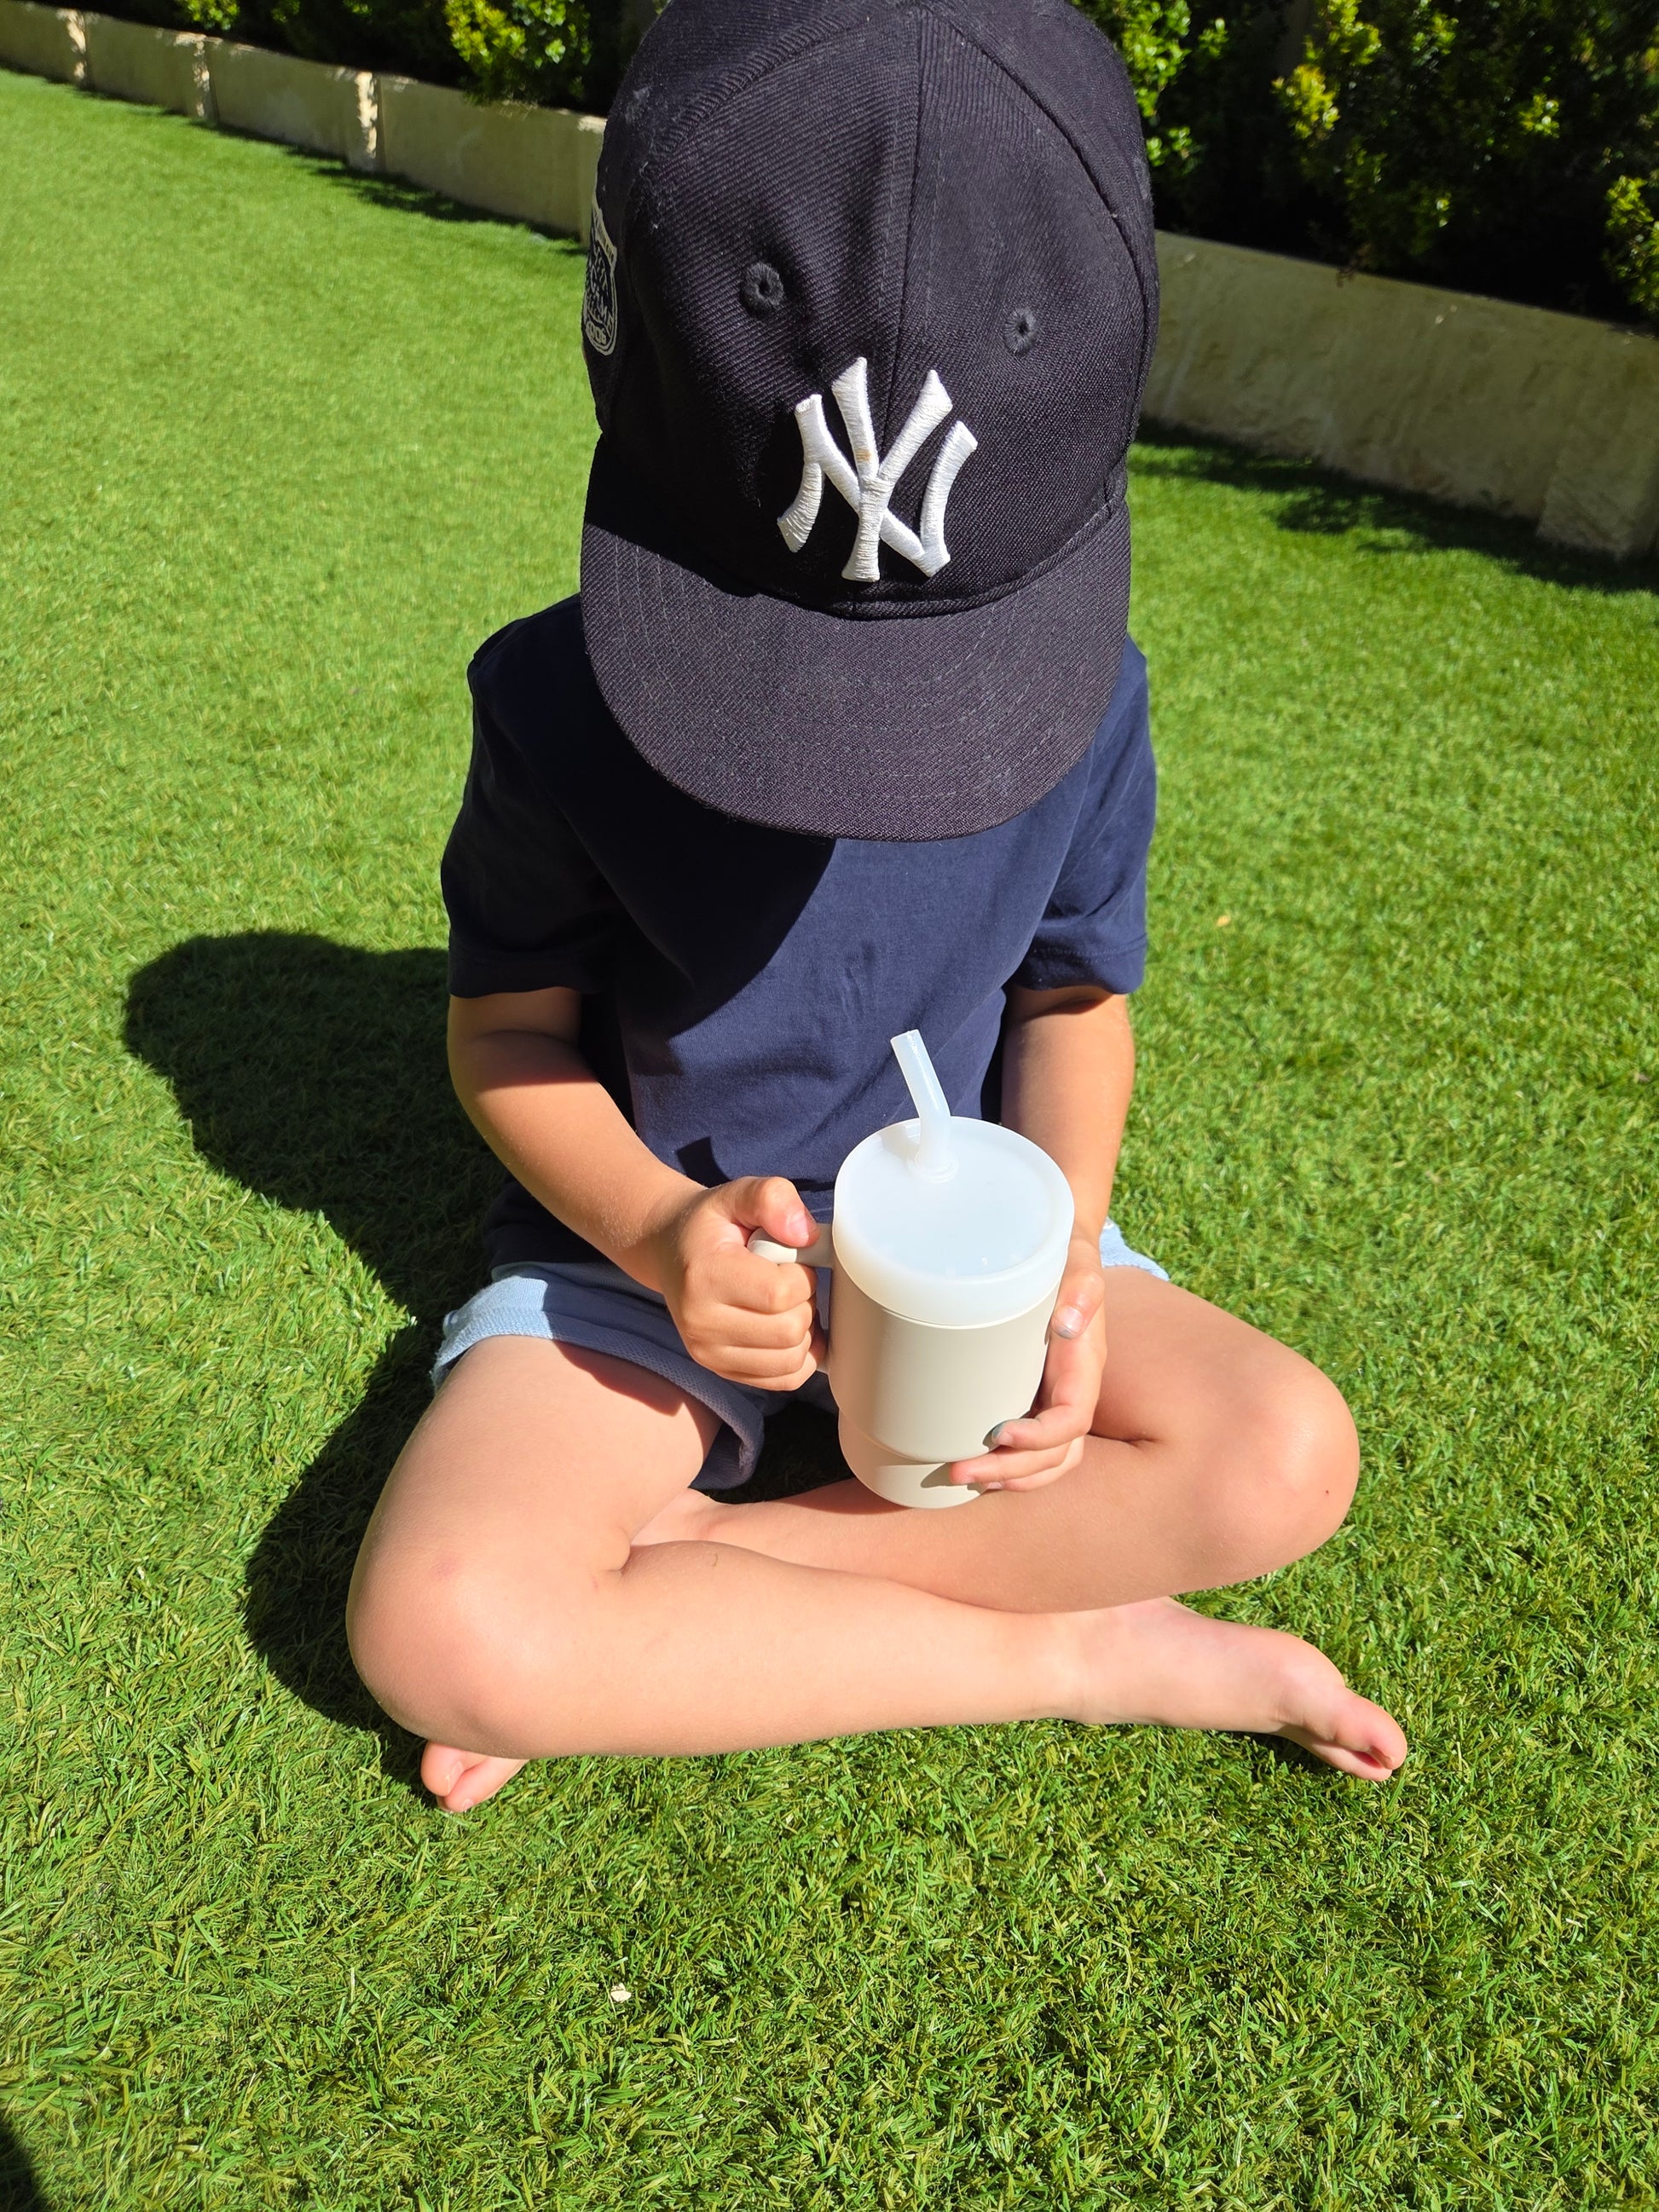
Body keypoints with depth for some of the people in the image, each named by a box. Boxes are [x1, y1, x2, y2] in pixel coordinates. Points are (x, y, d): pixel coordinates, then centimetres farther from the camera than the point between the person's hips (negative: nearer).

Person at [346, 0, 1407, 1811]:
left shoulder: (1083, 700, -12)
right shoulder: (559, 705, -17)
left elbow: (1071, 1001, -1)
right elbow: (511, 1026, -6)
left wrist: (1062, 1273, -17)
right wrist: (657, 1231, -25)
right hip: (662, 1236, -1)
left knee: (1287, 1456, -20)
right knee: (439, 1627, -26)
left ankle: (665, 1597, -14)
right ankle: (1092, 1652, -14)